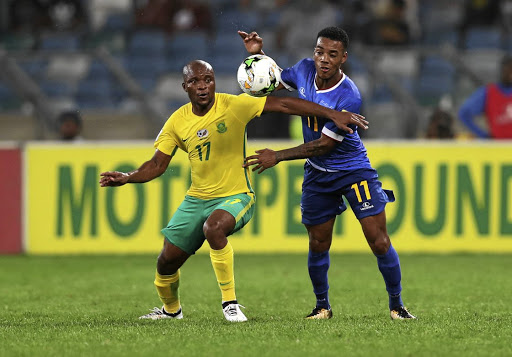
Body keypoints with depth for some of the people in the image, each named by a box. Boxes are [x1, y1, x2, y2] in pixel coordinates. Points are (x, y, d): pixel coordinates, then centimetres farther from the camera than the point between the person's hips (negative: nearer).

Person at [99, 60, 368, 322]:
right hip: (197, 199, 5)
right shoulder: (177, 121, -1)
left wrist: (332, 114, -20)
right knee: (167, 259, 6)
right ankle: (171, 310, 38)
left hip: (235, 196, -5)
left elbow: (283, 104, -15)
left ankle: (230, 302, -23)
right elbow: (157, 164, 2)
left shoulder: (233, 106, -13)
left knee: (213, 227, -37)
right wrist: (127, 178, -17)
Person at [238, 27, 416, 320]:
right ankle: (322, 306, 27)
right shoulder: (305, 70, -10)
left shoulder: (349, 97, -28)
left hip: (354, 171, -5)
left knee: (380, 243, -9)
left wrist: (278, 157, -20)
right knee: (318, 246, 8)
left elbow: (324, 145, -23)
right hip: (317, 175, 5)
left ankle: (397, 305, 6)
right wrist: (258, 54, -5)